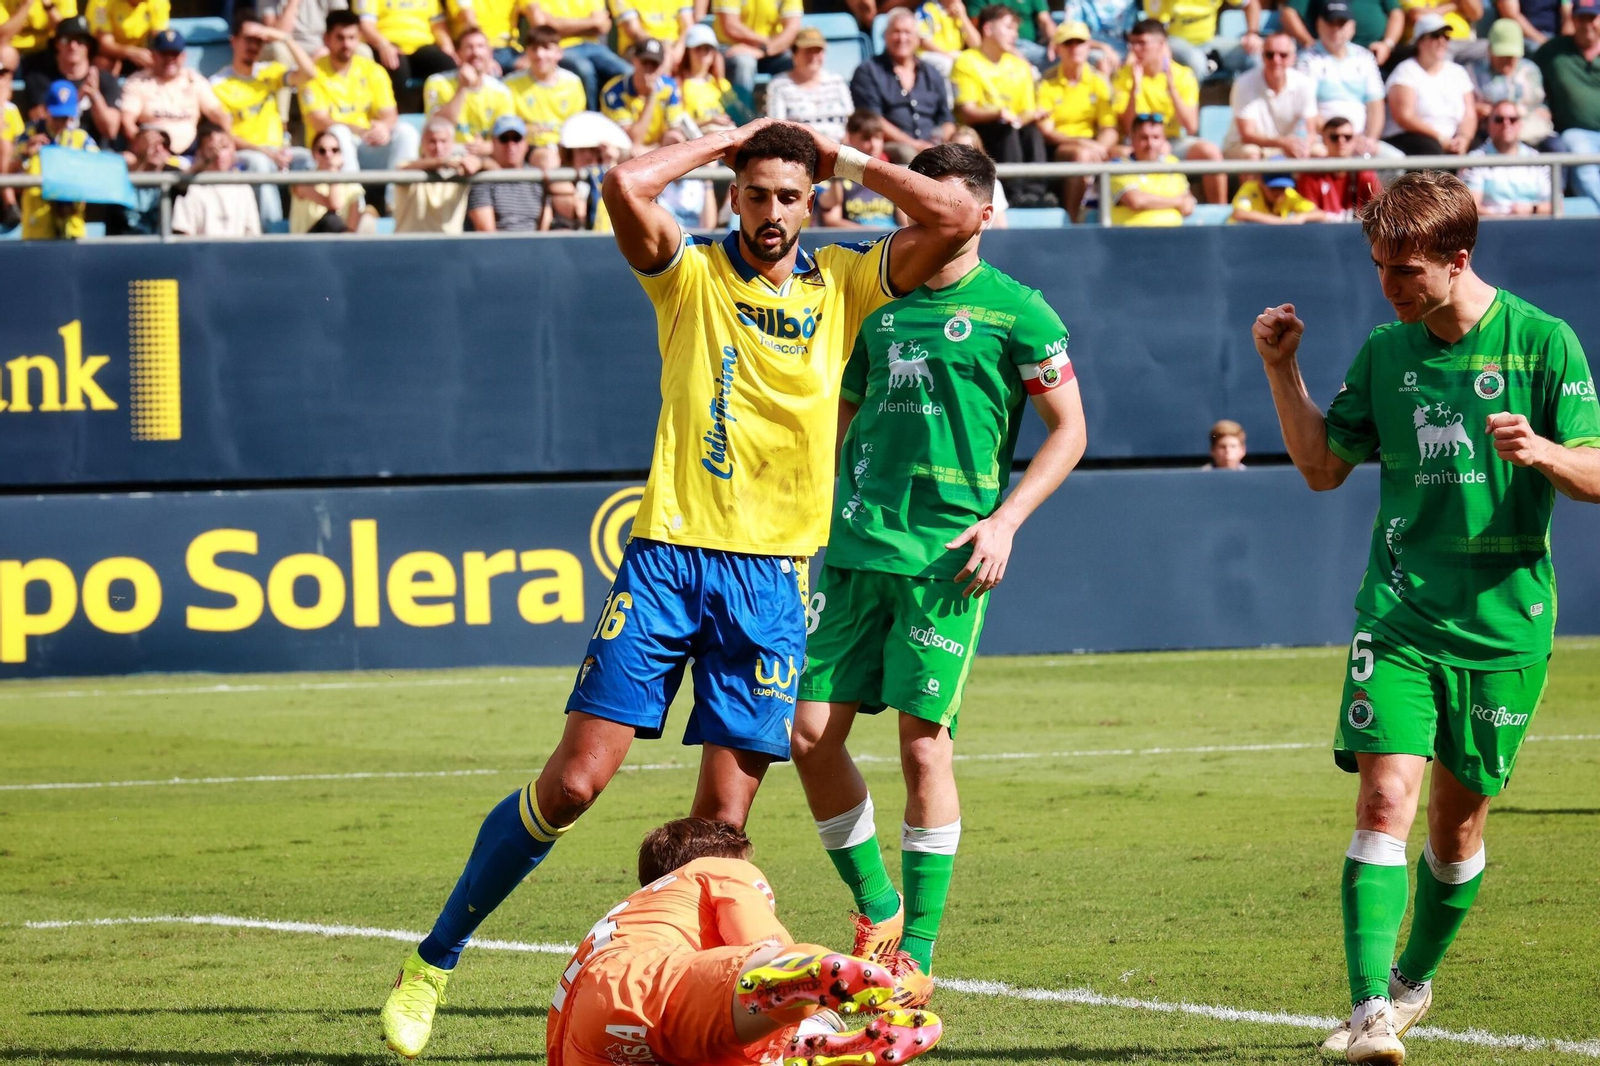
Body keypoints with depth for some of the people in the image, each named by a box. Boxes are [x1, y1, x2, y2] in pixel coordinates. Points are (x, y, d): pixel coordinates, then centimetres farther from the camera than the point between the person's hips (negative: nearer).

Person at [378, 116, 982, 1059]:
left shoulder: (846, 284, 9)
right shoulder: (691, 272, 4)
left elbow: (957, 218, 0)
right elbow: (625, 186, -15)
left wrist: (848, 160, 6)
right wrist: (723, 141, -1)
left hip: (774, 574, 2)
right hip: (668, 553, -1)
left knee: (724, 818, -5)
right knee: (576, 779, -6)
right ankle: (436, 958, 7)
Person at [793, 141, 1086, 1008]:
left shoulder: (1012, 311, -1)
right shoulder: (878, 301, 14)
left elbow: (1069, 430, 1)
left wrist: (1005, 520, -9)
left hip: (944, 556, -5)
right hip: (854, 545, 5)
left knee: (925, 744, -7)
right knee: (811, 733, -1)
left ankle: (917, 952, 2)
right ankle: (876, 911, 18)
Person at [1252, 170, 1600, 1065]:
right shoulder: (1386, 352, 8)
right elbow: (1323, 466, 18)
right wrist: (1283, 369, 7)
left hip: (1503, 625, -1)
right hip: (1399, 618, 1)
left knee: (1459, 820, 9)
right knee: (1386, 798, -15)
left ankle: (1416, 980, 34)